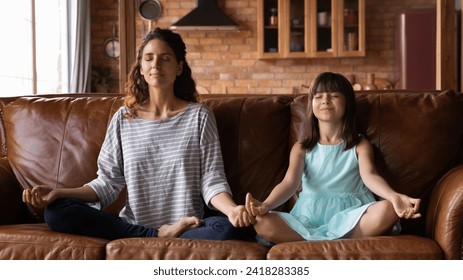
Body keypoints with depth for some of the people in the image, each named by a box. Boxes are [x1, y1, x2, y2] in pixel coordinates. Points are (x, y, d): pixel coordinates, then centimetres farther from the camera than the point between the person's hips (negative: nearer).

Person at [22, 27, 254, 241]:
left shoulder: (198, 116, 3)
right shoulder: (123, 119, 9)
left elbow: (212, 181, -3)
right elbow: (108, 182, 5)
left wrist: (232, 209, -25)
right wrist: (59, 193, -10)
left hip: (185, 228, -3)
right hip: (132, 226, 3)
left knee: (225, 228, -35)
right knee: (56, 212, -19)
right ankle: (158, 237, -16)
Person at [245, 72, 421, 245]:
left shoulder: (360, 145, 12)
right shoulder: (302, 148, 15)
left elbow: (370, 176, -7)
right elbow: (290, 183, -1)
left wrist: (394, 197, -32)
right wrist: (266, 205, -25)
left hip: (350, 215, 0)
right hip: (310, 217, 1)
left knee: (387, 210, -33)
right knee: (263, 223, -28)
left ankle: (314, 242, -31)